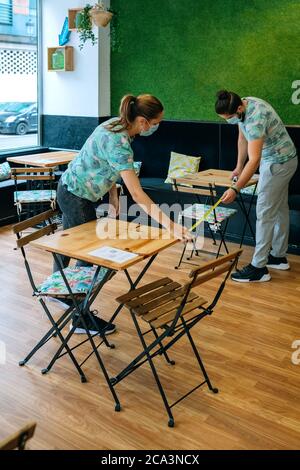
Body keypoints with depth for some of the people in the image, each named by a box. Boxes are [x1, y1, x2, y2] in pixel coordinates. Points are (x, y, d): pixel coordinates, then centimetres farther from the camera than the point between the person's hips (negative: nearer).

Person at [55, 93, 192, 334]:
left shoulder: (116, 125, -5)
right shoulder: (118, 143, -32)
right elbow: (137, 194, -37)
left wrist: (112, 195, 4)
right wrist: (171, 226, -40)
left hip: (71, 189, 9)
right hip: (77, 197, -9)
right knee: (88, 252, 2)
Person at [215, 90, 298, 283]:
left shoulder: (255, 117, -32)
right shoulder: (241, 107, -3)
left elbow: (254, 160, -36)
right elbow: (243, 139, 11)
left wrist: (235, 189, -37)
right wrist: (239, 167, 13)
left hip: (278, 163, -10)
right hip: (283, 160, 10)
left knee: (265, 213, -8)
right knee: (280, 208, 16)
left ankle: (259, 268, -3)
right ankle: (279, 256, 28)